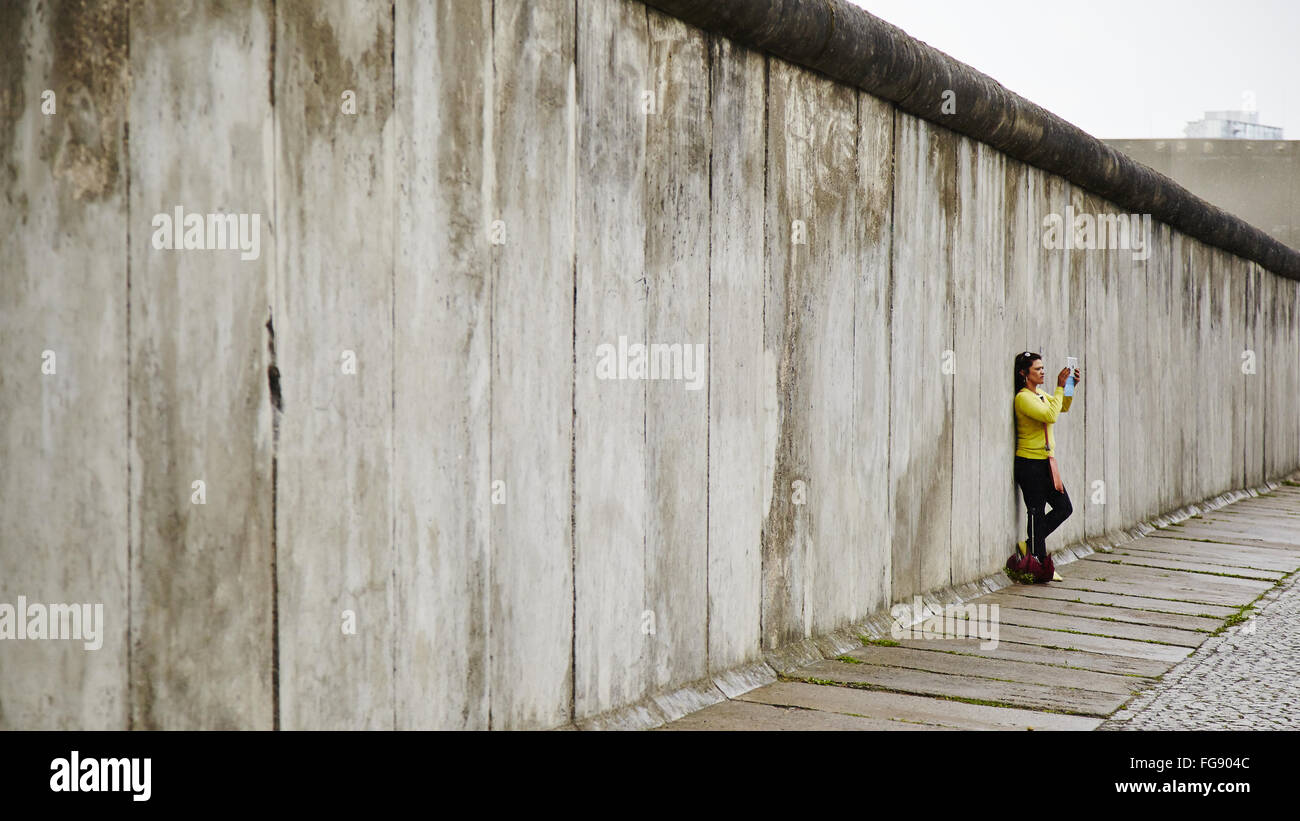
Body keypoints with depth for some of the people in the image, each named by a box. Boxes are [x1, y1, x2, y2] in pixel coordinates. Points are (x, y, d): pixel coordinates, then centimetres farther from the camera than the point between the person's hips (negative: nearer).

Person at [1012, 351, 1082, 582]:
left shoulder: (1041, 396, 13)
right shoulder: (1023, 397, -15)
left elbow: (1063, 407, 26)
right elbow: (1051, 415, -26)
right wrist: (1060, 387, -19)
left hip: (1046, 462, 9)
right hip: (1030, 463, -9)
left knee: (1064, 508, 10)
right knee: (1037, 512, -2)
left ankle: (1029, 545, 19)